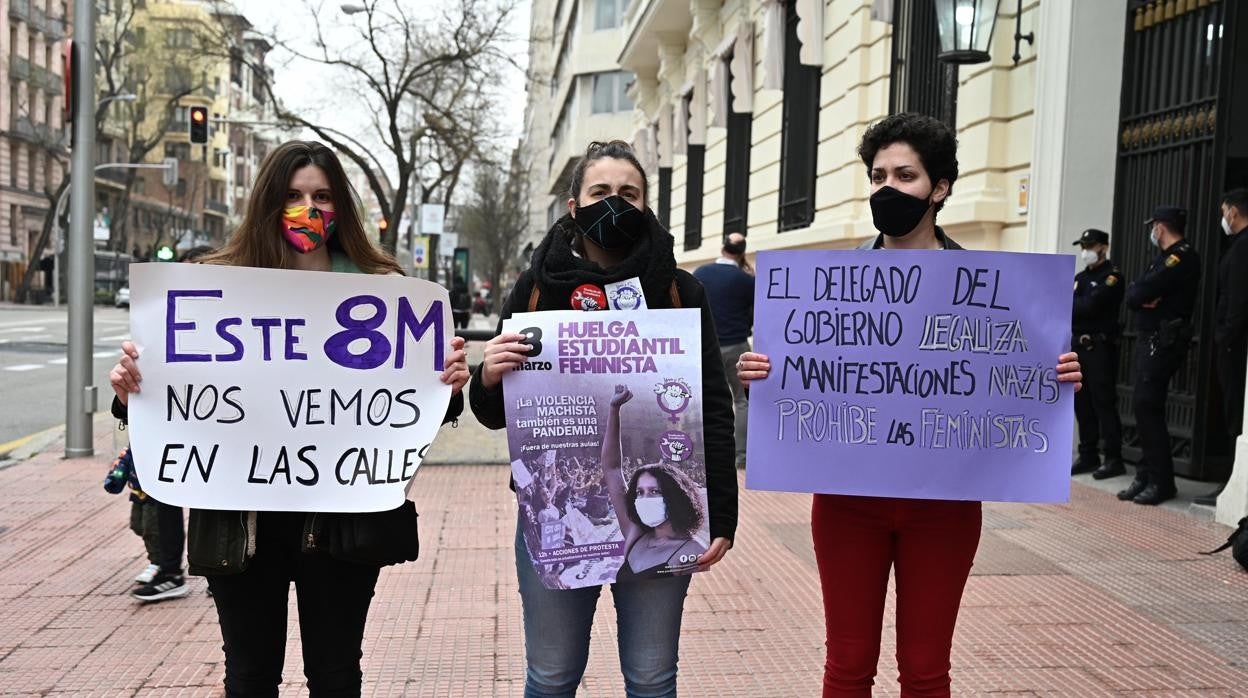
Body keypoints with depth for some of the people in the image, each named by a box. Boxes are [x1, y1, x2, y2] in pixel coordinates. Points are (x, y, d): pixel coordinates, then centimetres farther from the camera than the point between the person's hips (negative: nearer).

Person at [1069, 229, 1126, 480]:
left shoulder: (1112, 276, -6)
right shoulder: (1080, 277, 18)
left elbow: (1090, 306, -18)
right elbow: (1067, 308, 8)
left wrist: (1070, 307, -4)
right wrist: (1080, 307, -10)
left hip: (1100, 348, -7)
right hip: (1078, 346, 7)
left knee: (1103, 403, -6)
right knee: (1082, 404, 8)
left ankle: (1114, 459, -1)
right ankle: (1088, 456, 15)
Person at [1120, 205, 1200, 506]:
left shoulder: (1181, 257, -13)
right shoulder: (1166, 256, 18)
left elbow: (1138, 293, -21)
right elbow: (1133, 297, 9)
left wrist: (1138, 291, -2)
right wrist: (1143, 296, -10)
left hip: (1163, 342, -10)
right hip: (1149, 339, 10)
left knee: (1146, 406, -11)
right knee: (1144, 407, 10)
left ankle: (1161, 481, -6)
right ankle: (1146, 476, 15)